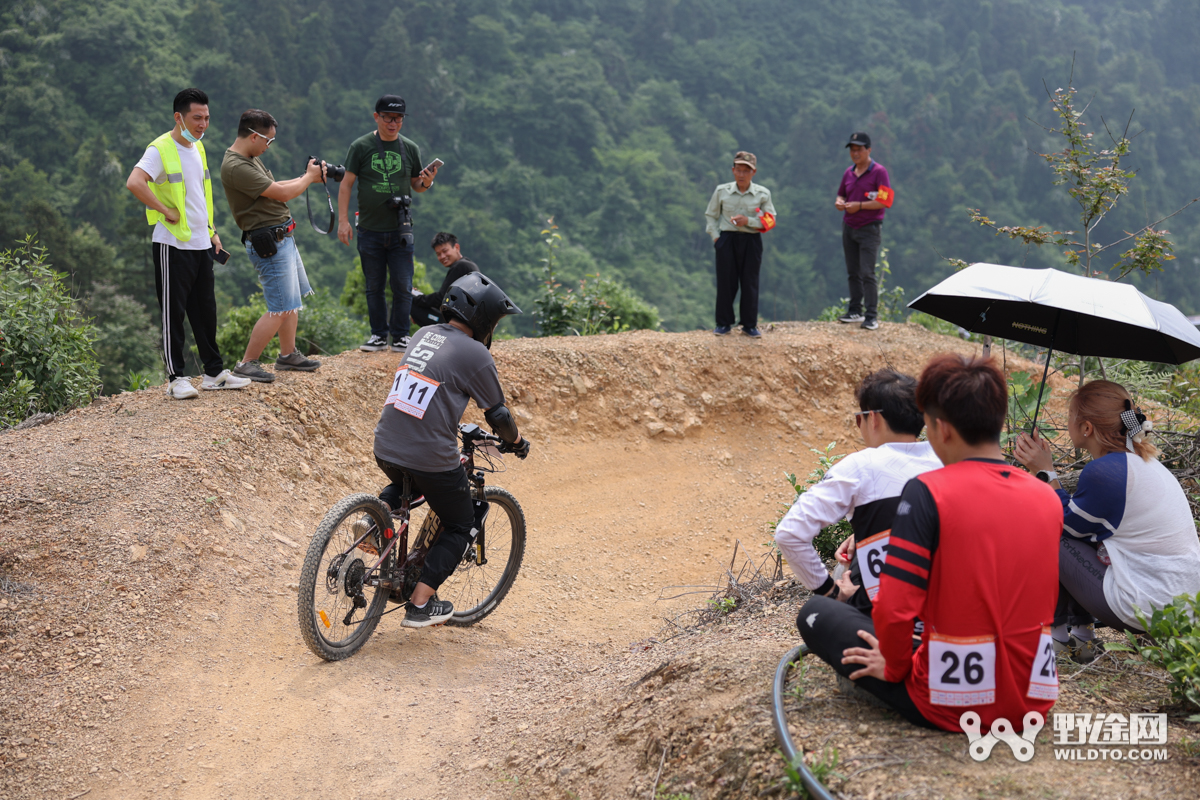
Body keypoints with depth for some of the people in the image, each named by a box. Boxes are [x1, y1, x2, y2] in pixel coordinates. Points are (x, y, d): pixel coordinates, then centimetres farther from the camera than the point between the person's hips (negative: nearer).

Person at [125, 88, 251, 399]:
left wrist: (212, 231, 20)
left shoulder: (198, 148, 14)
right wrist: (166, 211, -22)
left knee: (206, 310, 12)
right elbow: (134, 183, -28)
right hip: (173, 244, -8)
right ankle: (176, 378, 4)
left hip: (201, 243, 8)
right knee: (174, 312, -1)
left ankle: (214, 372, 19)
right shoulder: (160, 150, -13)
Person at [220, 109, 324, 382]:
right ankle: (246, 364, -1)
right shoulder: (236, 167, -22)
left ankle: (288, 354, 31)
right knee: (280, 309, -9)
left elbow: (274, 186, 21)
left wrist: (307, 177, 11)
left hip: (282, 237, 11)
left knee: (293, 299, 19)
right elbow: (282, 194, -19)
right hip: (269, 243, -11)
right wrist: (309, 177, -3)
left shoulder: (251, 158, 11)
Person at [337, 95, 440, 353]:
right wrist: (343, 220, -5)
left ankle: (400, 336, 10)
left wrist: (426, 183, -10)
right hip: (369, 230, -1)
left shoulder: (410, 148, 6)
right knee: (374, 286, 6)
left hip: (400, 230, 1)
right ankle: (379, 335, 17)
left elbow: (416, 185, 14)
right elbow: (346, 184, 1)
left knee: (403, 286, -2)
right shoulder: (361, 147, 0)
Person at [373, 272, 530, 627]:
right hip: (431, 458, -6)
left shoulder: (423, 335, 12)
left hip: (385, 450, 7)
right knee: (460, 527, 16)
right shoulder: (474, 354, -9)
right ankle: (420, 605, 11)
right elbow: (497, 414, -1)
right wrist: (516, 441, 18)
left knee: (407, 482, 40)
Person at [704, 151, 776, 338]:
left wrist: (748, 221, -14)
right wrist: (715, 236, 1)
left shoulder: (762, 194, 1)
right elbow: (710, 215, 13)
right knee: (725, 281, 2)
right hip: (727, 239, 0)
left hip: (752, 240, 0)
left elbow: (770, 220, 1)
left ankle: (750, 324, 13)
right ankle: (724, 323, 13)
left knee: (750, 283, 3)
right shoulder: (722, 191, 3)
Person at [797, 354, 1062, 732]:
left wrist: (894, 667, -3)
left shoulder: (927, 492, -18)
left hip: (951, 709, -6)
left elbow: (894, 610, -23)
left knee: (816, 613, 11)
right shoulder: (1048, 498, 0)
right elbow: (1043, 603, 11)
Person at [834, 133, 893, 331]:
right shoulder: (848, 172, 12)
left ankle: (872, 315, -8)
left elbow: (885, 201, -14)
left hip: (869, 228, -7)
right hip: (848, 227, 7)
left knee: (867, 273, -11)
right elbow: (841, 194, 24)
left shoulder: (879, 172, -8)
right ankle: (855, 311, 19)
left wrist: (859, 206, -18)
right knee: (853, 272, 11)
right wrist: (839, 203, 0)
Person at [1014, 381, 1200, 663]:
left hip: (1149, 608, -9)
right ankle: (1081, 636, 21)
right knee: (1079, 534, 19)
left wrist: (1045, 471, 1)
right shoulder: (1142, 460, 9)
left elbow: (1066, 524, -4)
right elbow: (1079, 516, 16)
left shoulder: (1104, 471, -20)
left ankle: (1056, 636, 14)